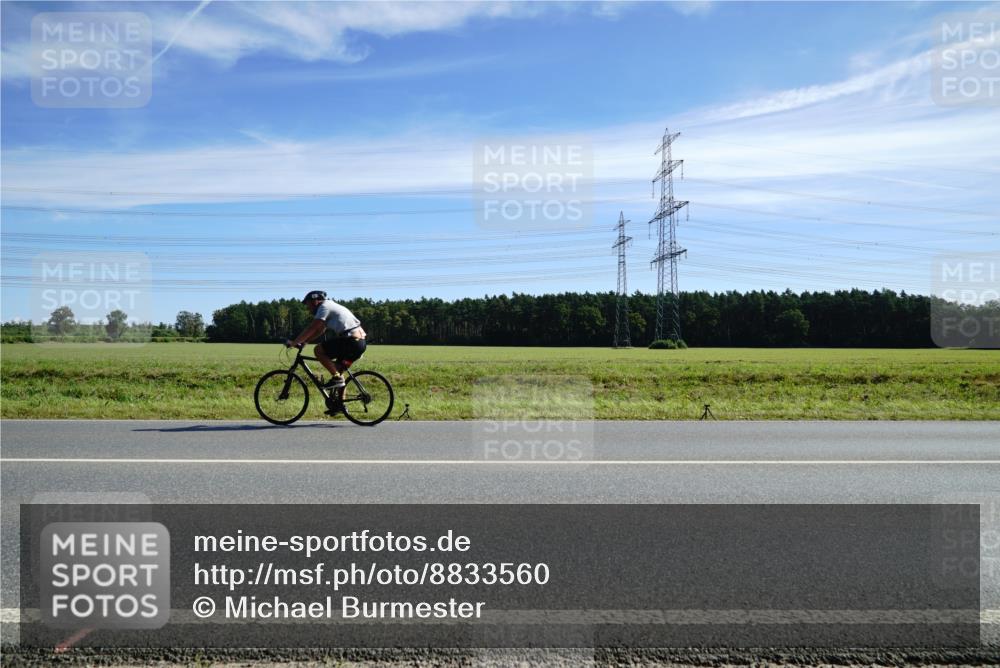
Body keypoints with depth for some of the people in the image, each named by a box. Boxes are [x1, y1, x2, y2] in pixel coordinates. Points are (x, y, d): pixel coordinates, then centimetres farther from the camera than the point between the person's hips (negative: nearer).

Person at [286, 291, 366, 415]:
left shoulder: (325, 307, -4)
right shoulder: (331, 306, 25)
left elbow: (311, 329, -11)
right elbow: (319, 330, 28)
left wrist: (294, 342, -5)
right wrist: (302, 341, 23)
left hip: (351, 341, -10)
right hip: (360, 343, 10)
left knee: (318, 350, -8)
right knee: (337, 370, 19)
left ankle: (337, 378, -8)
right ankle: (339, 403, 21)